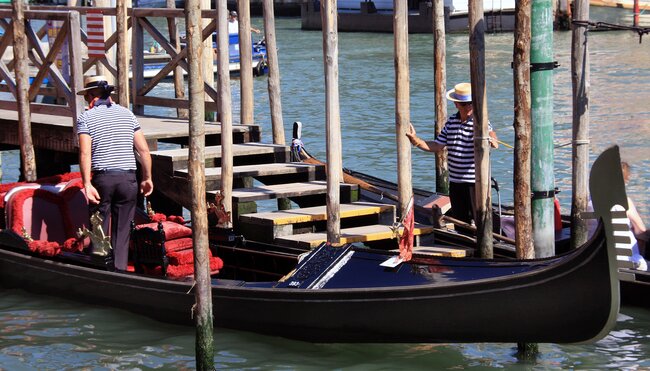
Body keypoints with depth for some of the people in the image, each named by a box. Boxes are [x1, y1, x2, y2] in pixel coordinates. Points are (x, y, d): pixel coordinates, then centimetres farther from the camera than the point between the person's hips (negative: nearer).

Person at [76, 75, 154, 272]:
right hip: (127, 180, 3)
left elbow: (85, 154, -13)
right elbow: (143, 149, 7)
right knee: (122, 231, 8)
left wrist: (87, 184, -16)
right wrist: (147, 178, 15)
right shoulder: (127, 114, 9)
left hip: (102, 179, -3)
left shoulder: (86, 118, -1)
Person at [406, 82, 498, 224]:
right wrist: (416, 140, -1)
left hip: (476, 182, -6)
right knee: (459, 222, 16)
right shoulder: (451, 122, 8)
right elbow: (437, 146, 11)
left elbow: (493, 140, -29)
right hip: (455, 182, 6)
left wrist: (492, 140, -53)